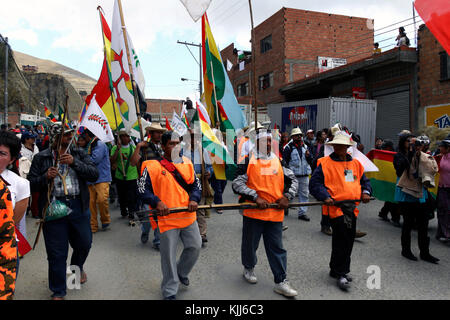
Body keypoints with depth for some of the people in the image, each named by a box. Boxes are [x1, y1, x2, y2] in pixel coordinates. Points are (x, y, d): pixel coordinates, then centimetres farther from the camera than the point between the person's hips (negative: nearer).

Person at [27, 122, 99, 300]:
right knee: (57, 252, 5)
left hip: (78, 206, 2)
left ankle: (77, 267, 50)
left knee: (84, 243, 15)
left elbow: (94, 174, -6)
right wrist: (46, 177, -16)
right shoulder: (41, 157, 2)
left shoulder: (79, 154, 4)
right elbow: (31, 182, 3)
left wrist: (74, 162, -18)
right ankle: (58, 291, 24)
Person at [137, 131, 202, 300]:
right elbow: (142, 190, -6)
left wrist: (194, 199, -8)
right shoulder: (153, 166, -7)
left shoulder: (187, 163, 7)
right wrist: (157, 203, -20)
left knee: (195, 246, 12)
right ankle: (170, 291, 26)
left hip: (188, 215, 5)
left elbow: (196, 185, 10)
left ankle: (182, 272, 42)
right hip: (167, 218, -4)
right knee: (169, 255, 6)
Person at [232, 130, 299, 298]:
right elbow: (237, 183, -11)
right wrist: (256, 197, -18)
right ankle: (249, 268, 42)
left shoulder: (278, 161, 9)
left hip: (275, 213, 3)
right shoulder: (248, 161, -4)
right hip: (253, 212, -3)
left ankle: (281, 281, 16)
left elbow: (293, 180, 16)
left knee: (277, 247, 6)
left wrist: (287, 197, 1)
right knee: (250, 244, 15)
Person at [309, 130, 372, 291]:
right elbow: (314, 183, -7)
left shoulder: (355, 163, 14)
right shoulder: (324, 163, -4)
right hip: (335, 207, -7)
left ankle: (337, 269, 31)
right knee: (341, 240, -8)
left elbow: (364, 180, 22)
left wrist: (365, 192, 2)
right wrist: (325, 196, -20)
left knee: (348, 241, 14)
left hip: (352, 208, 7)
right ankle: (340, 273, 8)